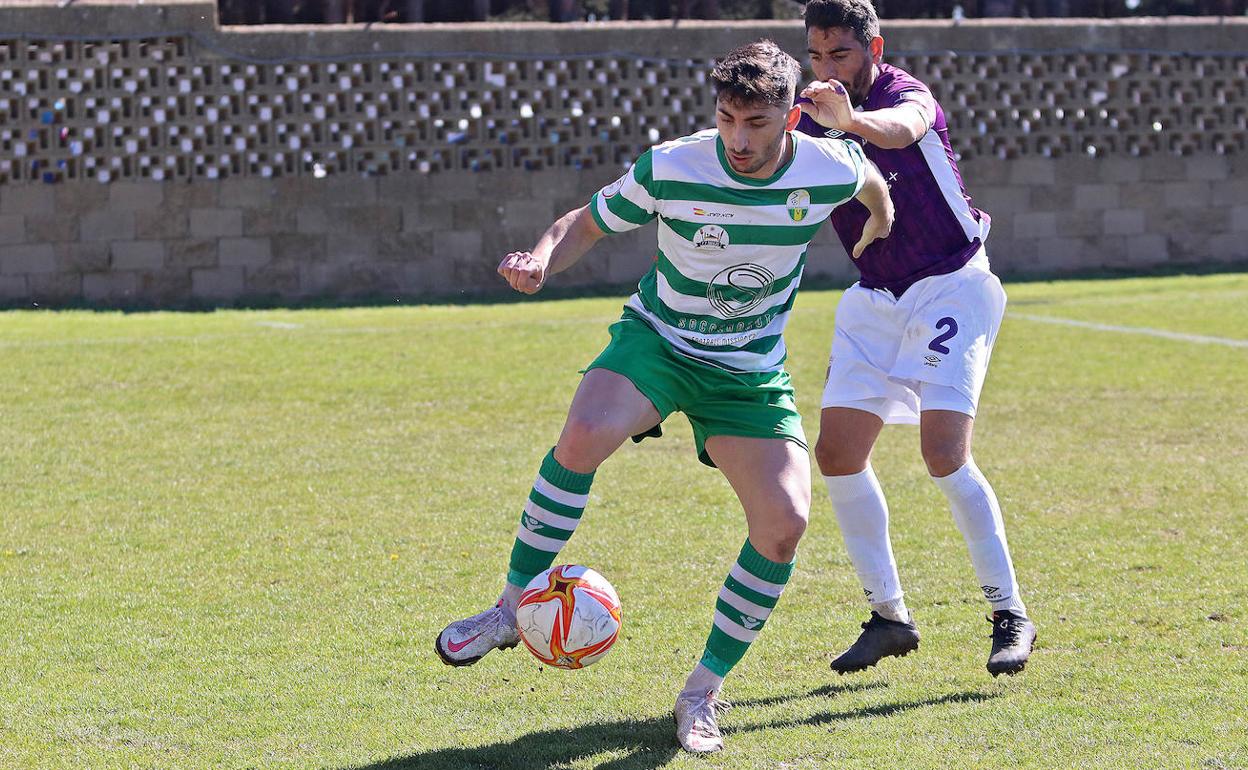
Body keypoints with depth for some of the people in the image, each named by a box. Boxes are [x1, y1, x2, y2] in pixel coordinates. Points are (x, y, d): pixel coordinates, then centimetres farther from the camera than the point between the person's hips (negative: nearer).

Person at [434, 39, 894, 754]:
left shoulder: (830, 168, -15)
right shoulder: (670, 169, -20)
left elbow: (870, 179, 11)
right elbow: (589, 221, -4)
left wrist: (880, 210, 33)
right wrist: (543, 258, -25)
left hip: (750, 372, 2)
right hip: (657, 339, -2)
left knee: (785, 522, -17)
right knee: (585, 435, -34)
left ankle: (703, 693, 1)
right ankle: (513, 608, -17)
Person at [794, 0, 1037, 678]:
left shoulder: (907, 95, -18)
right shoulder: (812, 118, 2)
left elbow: (902, 129, -44)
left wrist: (851, 119, -65)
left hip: (950, 286, -7)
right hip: (875, 297, 7)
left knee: (943, 452, -19)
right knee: (836, 451, -2)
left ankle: (1011, 615, -8)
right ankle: (889, 616, 10)